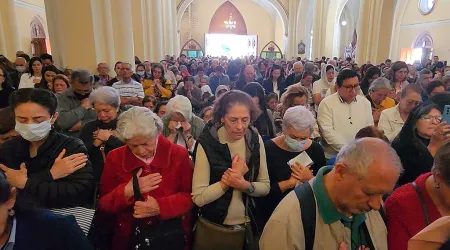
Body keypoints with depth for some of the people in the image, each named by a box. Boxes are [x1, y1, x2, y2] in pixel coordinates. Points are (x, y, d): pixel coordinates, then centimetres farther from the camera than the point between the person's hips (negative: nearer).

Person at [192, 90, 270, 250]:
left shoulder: (255, 140, -8)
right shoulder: (207, 143, -20)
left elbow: (265, 187, -3)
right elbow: (198, 198, -20)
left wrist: (245, 185, -22)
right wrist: (231, 178, -23)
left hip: (248, 225, 3)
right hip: (214, 227, -3)